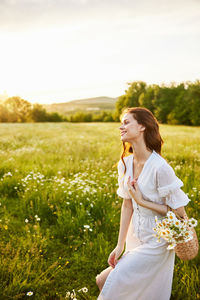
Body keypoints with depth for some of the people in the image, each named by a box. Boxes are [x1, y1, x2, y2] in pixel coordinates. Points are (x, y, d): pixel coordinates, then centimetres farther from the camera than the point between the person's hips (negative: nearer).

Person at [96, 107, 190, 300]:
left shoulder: (160, 168, -25)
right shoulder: (125, 164, -3)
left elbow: (179, 212, -18)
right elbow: (127, 205, 2)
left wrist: (142, 201, -20)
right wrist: (120, 245, 2)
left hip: (156, 243, -6)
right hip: (134, 240, 6)